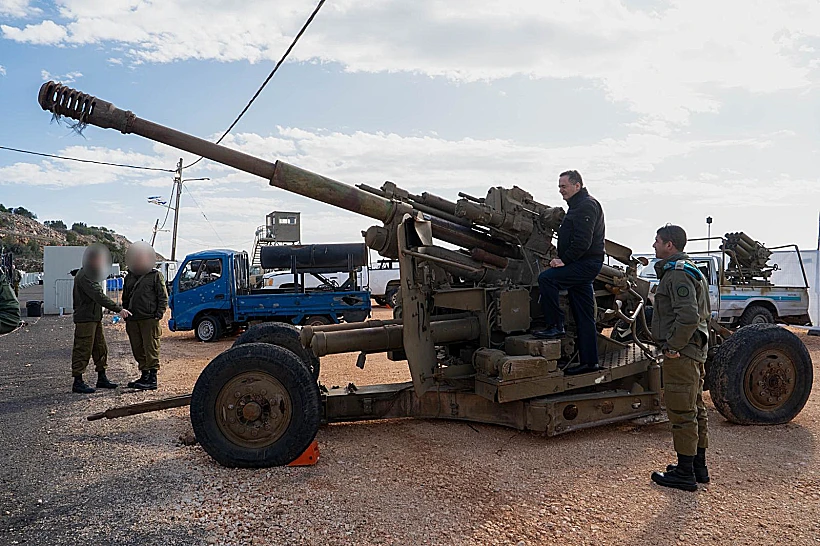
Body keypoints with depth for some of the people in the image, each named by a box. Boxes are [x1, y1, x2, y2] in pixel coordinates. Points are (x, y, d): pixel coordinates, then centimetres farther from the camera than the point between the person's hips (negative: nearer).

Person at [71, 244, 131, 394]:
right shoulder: (84, 276, -18)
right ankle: (78, 382, 2)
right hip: (85, 319, -10)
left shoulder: (91, 274, 16)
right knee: (83, 350, -5)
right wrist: (119, 310, -28)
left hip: (95, 318, 10)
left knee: (100, 348, 13)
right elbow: (99, 296, -25)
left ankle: (102, 379, 21)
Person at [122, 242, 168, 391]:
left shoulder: (156, 276, 1)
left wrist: (158, 314, -10)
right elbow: (125, 298, 25)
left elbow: (163, 297, -1)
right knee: (138, 349, 11)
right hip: (132, 320, 6)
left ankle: (152, 380, -3)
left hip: (149, 319, -6)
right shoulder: (129, 277, 18)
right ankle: (144, 376, 22)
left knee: (151, 350, -6)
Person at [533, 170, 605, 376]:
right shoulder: (577, 206, 23)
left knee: (546, 278, -23)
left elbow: (583, 241, -21)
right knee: (584, 318, 10)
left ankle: (556, 326, -17)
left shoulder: (586, 206, -10)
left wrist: (564, 260, -18)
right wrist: (563, 260, 12)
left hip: (586, 264, -10)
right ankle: (589, 361, 14)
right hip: (581, 266, 10)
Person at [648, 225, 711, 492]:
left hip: (681, 354, -11)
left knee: (682, 413, -4)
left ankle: (685, 474, 3)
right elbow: (703, 313, 25)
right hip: (695, 351, 11)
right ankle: (698, 467, 27)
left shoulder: (677, 274, -16)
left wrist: (673, 346, -19)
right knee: (695, 410, 16)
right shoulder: (690, 271, 19)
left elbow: (688, 317, -28)